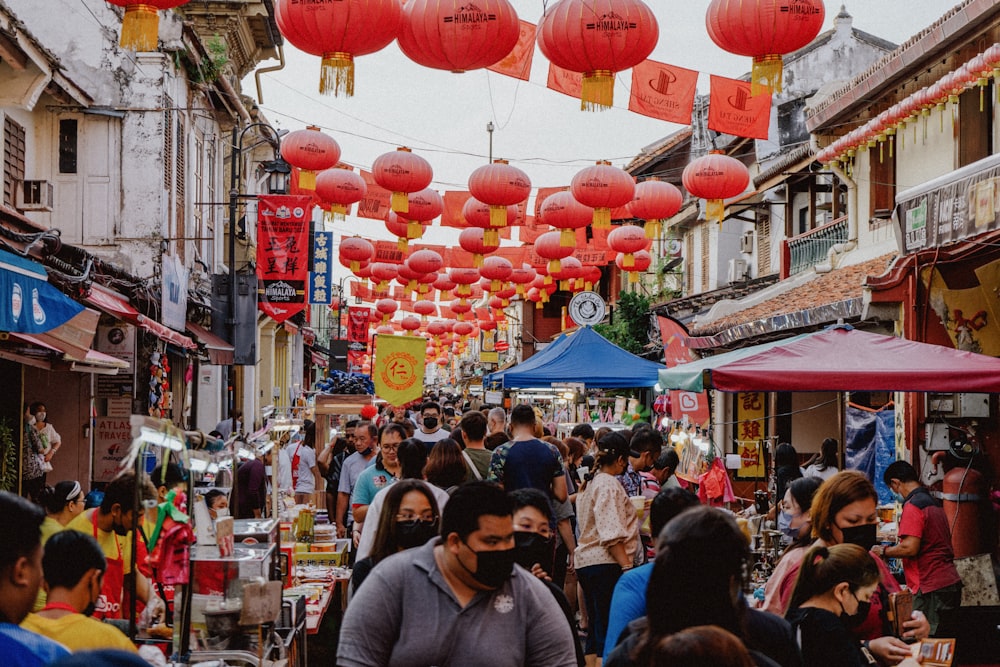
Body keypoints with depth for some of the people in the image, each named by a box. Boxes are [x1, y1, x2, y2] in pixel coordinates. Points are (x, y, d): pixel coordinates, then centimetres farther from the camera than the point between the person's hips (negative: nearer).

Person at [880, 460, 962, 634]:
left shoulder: (912, 506, -12)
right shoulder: (934, 503, 17)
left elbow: (910, 548, -19)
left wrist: (884, 551, -4)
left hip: (931, 587, -9)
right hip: (951, 582, 9)